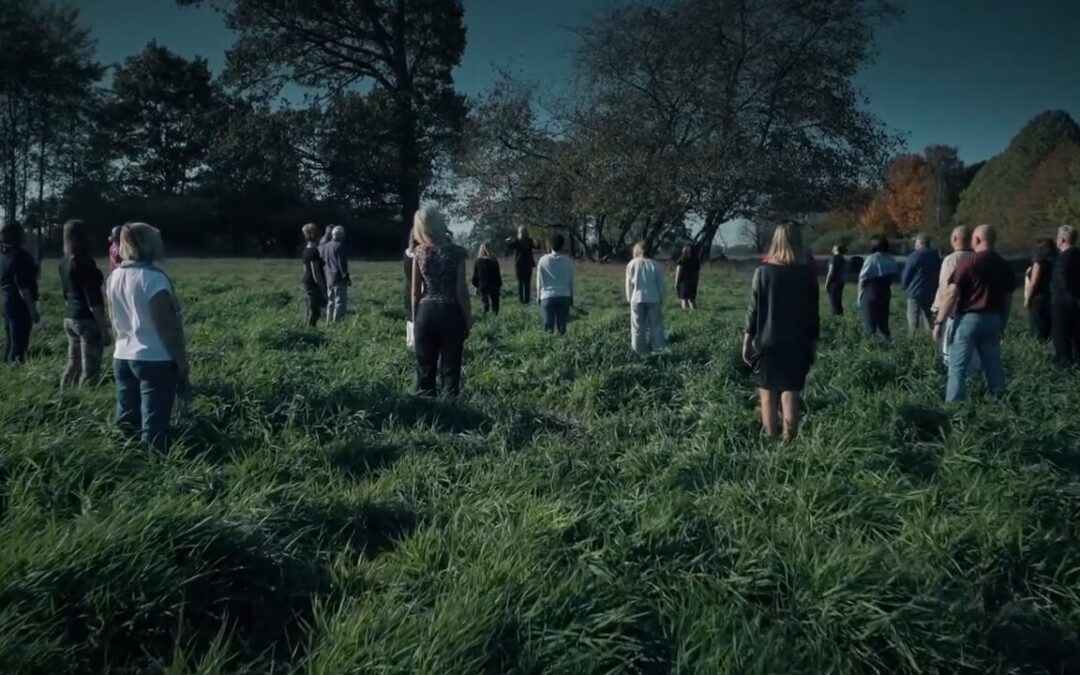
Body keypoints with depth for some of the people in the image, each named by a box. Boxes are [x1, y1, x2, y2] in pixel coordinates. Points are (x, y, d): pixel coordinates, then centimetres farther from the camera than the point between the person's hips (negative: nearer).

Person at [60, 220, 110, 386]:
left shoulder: (65, 262, 10)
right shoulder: (84, 262, -17)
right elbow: (93, 299, -19)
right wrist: (103, 326, -16)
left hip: (70, 318, 9)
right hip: (87, 320, -9)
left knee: (73, 365, 18)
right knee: (89, 371, -4)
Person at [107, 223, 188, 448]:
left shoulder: (115, 277, 6)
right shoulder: (153, 278, -16)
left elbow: (115, 322, 14)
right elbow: (166, 325, -16)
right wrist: (181, 361, -10)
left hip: (123, 358, 7)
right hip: (155, 360, -7)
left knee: (127, 421, 14)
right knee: (154, 424, -2)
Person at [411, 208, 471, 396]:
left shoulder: (419, 252, -2)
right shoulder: (456, 252, -8)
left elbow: (416, 291, 2)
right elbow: (461, 291, -8)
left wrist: (414, 318, 13)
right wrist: (468, 320, 1)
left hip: (426, 312, 2)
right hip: (451, 313, -2)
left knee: (425, 369, 11)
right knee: (450, 369, 5)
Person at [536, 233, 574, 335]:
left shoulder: (543, 260, -4)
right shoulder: (567, 260, -1)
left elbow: (539, 281, 1)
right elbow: (571, 280, 5)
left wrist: (538, 296, 13)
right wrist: (571, 296, 15)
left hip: (547, 297, -1)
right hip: (564, 296, 1)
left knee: (548, 327, 2)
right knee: (562, 326, 5)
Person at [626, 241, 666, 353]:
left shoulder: (632, 264, -2)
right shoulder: (655, 265, -1)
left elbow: (629, 284, 0)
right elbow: (660, 283, 2)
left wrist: (629, 298, 9)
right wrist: (661, 298, 11)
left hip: (637, 298, 0)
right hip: (653, 298, 0)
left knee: (638, 325, 6)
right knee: (655, 323, 10)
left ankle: (639, 348, 9)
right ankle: (658, 344, 11)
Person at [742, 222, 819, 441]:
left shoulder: (763, 272, -5)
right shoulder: (807, 273, -1)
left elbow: (754, 310, -4)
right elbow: (813, 312, 3)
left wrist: (747, 340, 3)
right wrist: (813, 342, 12)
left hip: (768, 343, -1)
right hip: (797, 344, 1)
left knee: (768, 396, 8)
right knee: (791, 394, 3)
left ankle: (771, 441, 9)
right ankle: (789, 441, 0)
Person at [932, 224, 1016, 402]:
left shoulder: (967, 263, -9)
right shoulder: (1005, 266, 8)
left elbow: (951, 295, -11)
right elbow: (1008, 300, 14)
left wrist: (939, 322, -7)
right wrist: (1002, 324, 23)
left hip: (969, 319, -5)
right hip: (993, 320, 5)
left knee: (958, 368, -2)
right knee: (994, 367, 12)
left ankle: (953, 407, -4)